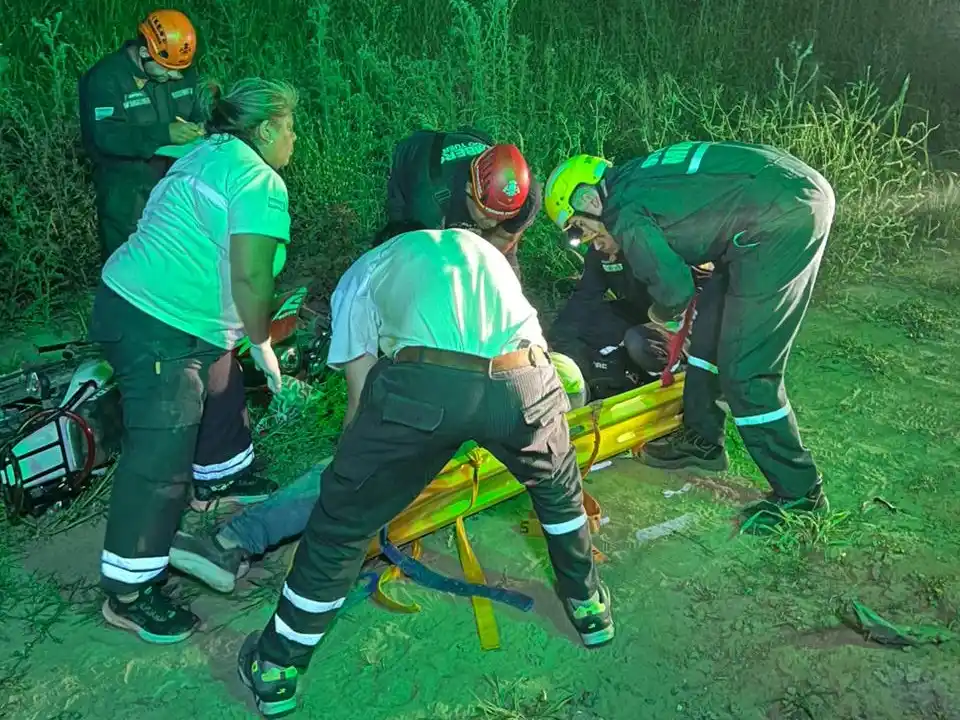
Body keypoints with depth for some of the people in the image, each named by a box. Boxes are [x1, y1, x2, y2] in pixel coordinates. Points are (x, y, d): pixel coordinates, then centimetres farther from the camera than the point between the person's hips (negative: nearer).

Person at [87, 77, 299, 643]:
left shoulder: (207, 156, 16)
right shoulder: (260, 181, -15)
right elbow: (249, 278, -24)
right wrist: (262, 344, -7)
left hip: (130, 297, 11)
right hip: (158, 330, -11)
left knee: (222, 399, 28)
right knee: (160, 463, -4)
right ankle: (128, 596, 8)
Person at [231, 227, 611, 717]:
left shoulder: (363, 273, 29)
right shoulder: (481, 250, 40)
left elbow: (362, 399, 22)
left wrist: (356, 471, 39)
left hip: (423, 384, -3)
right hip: (522, 380, 3)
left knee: (342, 520, 19)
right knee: (557, 487, 36)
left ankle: (275, 669, 36)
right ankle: (589, 608, 52)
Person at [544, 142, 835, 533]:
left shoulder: (623, 213, -9)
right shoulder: (636, 176, 19)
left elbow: (675, 287, -12)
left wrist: (662, 314, 10)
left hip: (785, 217, -10)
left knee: (745, 371, -6)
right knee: (710, 322, 19)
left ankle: (799, 492, 5)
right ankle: (702, 439, 33)